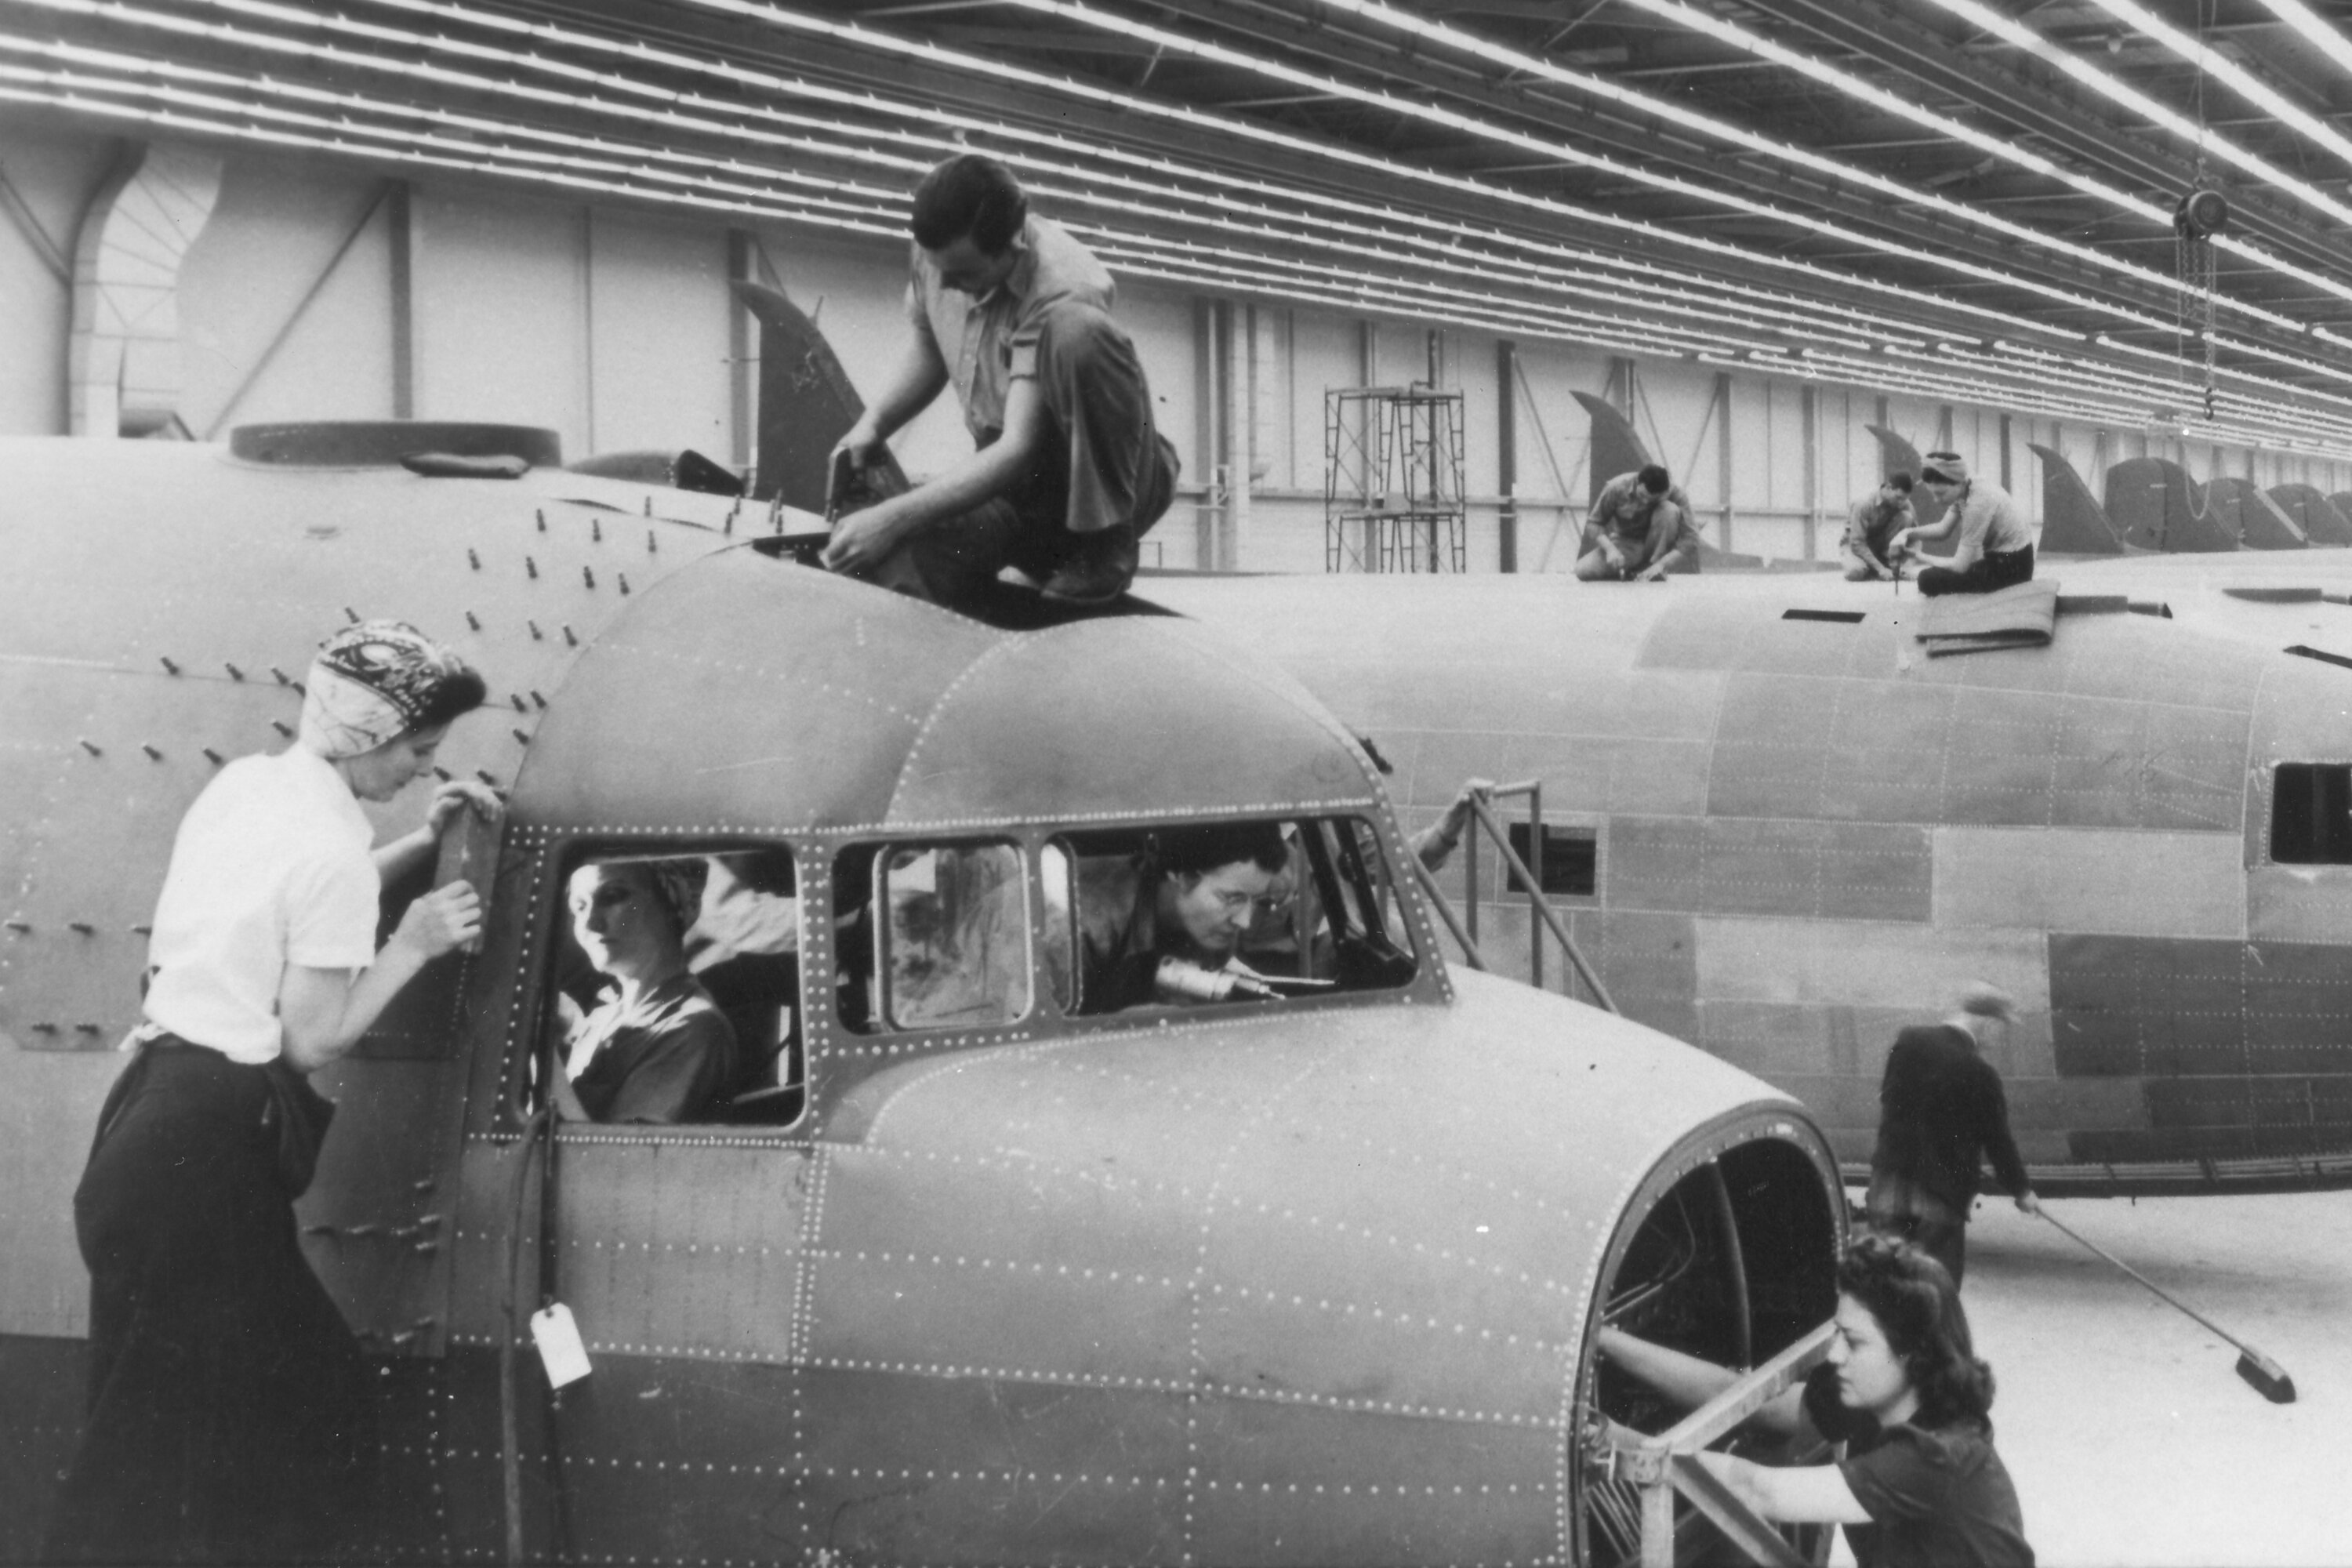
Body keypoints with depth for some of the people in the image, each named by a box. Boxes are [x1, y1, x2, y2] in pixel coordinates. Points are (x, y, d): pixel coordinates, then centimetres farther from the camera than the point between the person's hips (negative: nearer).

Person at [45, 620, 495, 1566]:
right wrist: (412, 945, -5)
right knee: (180, 1416, 2)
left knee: (260, 1393, 16)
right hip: (207, 1147, -9)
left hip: (154, 1109, 9)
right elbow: (314, 1041, -14)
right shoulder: (329, 848, -16)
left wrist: (423, 846, 19)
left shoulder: (244, 784, 9)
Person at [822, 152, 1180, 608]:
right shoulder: (940, 252, -7)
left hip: (1104, 483, -6)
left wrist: (896, 518, -34)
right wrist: (871, 426, -3)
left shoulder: (1062, 291, -28)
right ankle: (1052, 552, 6)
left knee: (1078, 331, -35)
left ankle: (1105, 545, -17)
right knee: (900, 568, -26)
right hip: (1008, 471, 6)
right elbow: (926, 351, 15)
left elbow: (1019, 450, -31)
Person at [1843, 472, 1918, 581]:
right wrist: (1880, 569, -37)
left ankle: (1891, 564, -13)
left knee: (1906, 516, -22)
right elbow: (1857, 543, -29)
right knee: (1856, 572, -38)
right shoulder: (1864, 504, -28)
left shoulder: (1904, 505, -16)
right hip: (1855, 546, -4)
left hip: (1881, 545, 4)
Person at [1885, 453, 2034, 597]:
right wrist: (1908, 533, -7)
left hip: (2011, 567, -9)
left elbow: (1960, 566, -24)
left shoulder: (1977, 503, -27)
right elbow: (1943, 529, 9)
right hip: (2001, 558, 9)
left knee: (1929, 579, -16)